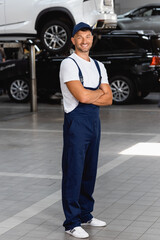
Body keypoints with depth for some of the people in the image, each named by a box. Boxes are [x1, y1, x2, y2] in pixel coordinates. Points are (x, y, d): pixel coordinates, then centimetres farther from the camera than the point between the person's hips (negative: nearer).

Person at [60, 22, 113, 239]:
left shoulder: (98, 66, 15)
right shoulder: (69, 64, -7)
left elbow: (108, 99, 7)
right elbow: (81, 95, -20)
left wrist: (89, 96, -10)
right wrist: (99, 92, -2)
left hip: (94, 120, 7)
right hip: (76, 121, -7)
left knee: (89, 170, 13)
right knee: (73, 171, -5)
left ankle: (85, 214, 25)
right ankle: (71, 222, 0)